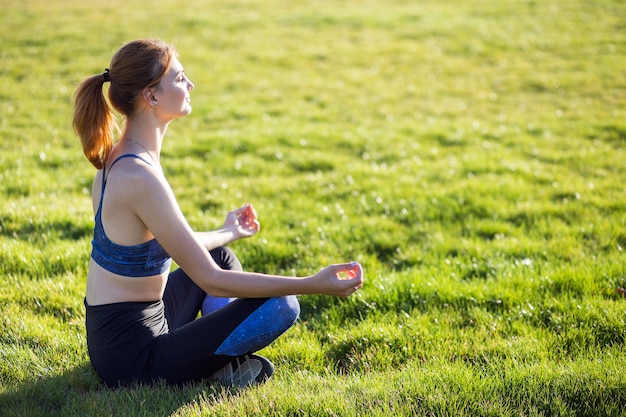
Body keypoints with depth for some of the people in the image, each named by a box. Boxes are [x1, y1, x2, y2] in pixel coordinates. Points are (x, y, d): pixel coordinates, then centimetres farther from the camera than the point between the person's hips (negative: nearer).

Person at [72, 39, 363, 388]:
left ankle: (216, 348, 9)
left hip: (111, 332, 10)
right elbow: (211, 281, -26)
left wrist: (228, 233, 36)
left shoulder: (120, 157, 4)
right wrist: (314, 284, -26)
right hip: (131, 357, -10)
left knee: (221, 255, 28)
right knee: (281, 305, -14)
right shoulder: (140, 177, -26)